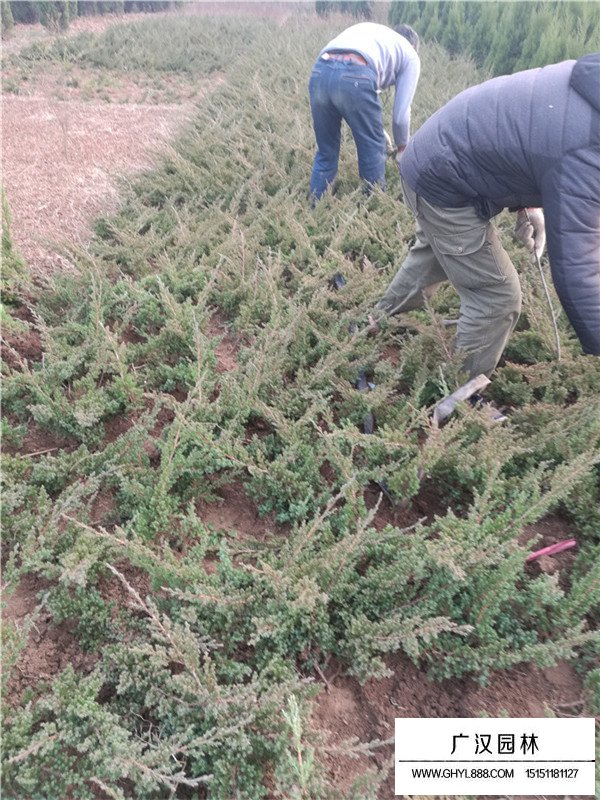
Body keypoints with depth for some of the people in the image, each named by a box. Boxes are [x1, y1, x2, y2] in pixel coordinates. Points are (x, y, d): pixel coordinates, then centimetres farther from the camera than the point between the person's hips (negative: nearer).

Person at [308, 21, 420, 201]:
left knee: (326, 153, 19)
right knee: (373, 151, 13)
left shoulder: (367, 29, 41)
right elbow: (401, 113, 17)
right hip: (354, 77, -5)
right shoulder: (410, 55, 25)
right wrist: (402, 146, 36)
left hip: (319, 71, 5)